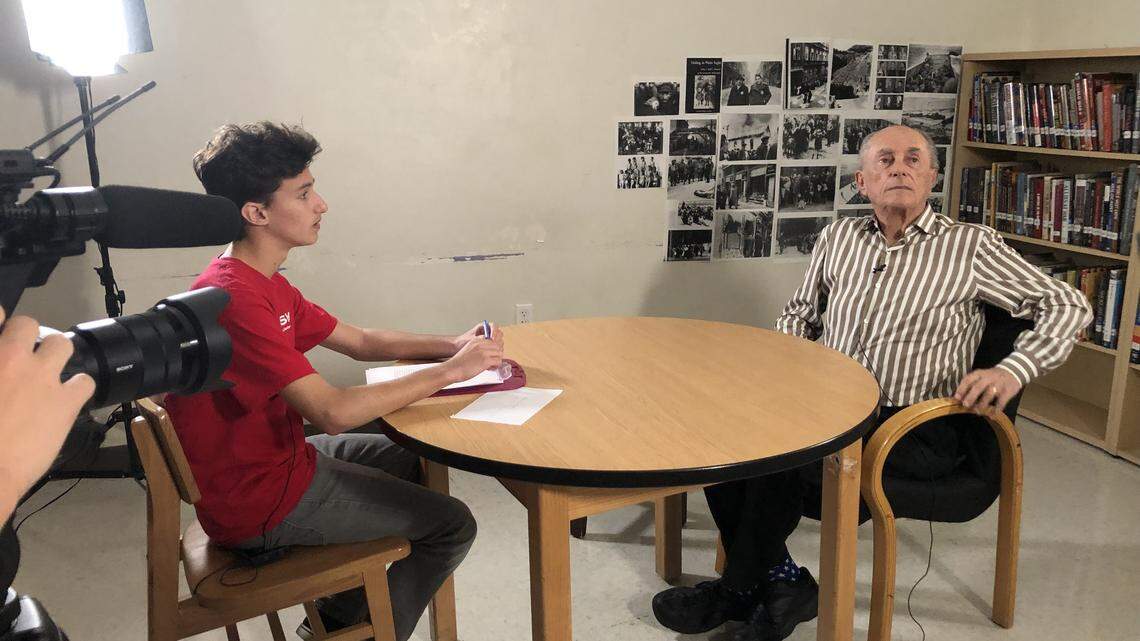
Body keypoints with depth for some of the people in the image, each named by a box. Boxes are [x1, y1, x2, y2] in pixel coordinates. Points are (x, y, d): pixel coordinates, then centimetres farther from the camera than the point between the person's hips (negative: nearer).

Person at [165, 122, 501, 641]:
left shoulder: (266, 285, 6)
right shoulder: (233, 298, -27)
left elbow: (361, 342, 11)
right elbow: (333, 412, -32)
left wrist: (450, 344, -4)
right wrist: (450, 371, -24)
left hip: (276, 456, 10)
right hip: (257, 504, -10)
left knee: (409, 459, 25)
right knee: (452, 525, -5)